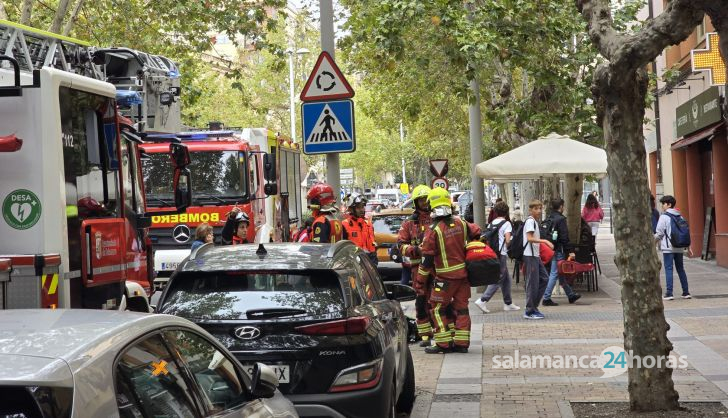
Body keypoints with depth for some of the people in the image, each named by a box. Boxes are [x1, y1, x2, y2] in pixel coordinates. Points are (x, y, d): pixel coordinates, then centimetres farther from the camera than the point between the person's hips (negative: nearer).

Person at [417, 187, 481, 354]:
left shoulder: (433, 230, -14)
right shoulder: (461, 223, 1)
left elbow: (427, 259, -12)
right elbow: (477, 233, 17)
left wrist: (421, 280, -3)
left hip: (445, 276, -5)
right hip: (464, 273, 6)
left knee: (437, 309, 4)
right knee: (461, 308, 11)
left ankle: (444, 343, 0)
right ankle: (461, 343, 12)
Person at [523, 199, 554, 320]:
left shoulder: (534, 221, 18)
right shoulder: (530, 221, -12)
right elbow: (529, 238, -22)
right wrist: (545, 241, -25)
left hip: (535, 256, 10)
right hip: (530, 256, -10)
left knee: (544, 279, 11)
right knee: (532, 283, -6)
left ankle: (533, 306, 16)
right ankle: (529, 311, 0)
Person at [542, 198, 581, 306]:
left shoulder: (549, 219, 12)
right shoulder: (561, 219, -13)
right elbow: (564, 237, -17)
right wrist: (570, 251, -14)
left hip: (551, 249, 9)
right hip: (558, 250, -9)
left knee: (560, 274, 15)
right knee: (554, 274, -6)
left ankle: (571, 295, 26)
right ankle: (546, 298, -7)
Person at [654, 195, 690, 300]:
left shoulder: (664, 216, -7)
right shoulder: (680, 216, 11)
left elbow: (659, 233, -7)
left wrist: (653, 240, 11)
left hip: (668, 248, -6)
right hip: (679, 248, 6)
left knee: (668, 269, -4)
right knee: (681, 269, 12)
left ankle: (669, 293, -8)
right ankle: (686, 292, 12)